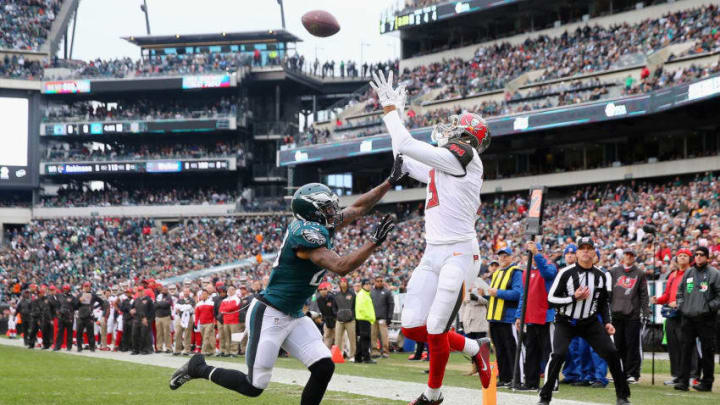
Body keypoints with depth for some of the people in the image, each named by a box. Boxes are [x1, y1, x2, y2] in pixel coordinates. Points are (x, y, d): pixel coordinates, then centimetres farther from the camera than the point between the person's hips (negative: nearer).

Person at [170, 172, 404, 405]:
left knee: (324, 368, -6)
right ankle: (198, 369, 19)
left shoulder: (319, 226, 5)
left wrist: (390, 182, 13)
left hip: (294, 317, 9)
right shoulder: (306, 233, -23)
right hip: (269, 315, -9)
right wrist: (374, 242, -26)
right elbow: (341, 267, -30)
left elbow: (358, 207, 16)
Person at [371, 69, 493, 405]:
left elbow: (408, 148, -14)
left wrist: (390, 109, -4)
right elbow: (405, 164, 30)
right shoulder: (439, 166, 16)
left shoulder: (465, 156, -10)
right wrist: (396, 116, 28)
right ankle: (474, 349, 22)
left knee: (435, 333, -6)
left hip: (458, 254, -9)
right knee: (412, 328, 4)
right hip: (433, 254, 9)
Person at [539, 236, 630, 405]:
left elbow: (604, 302, 14)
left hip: (590, 322, 3)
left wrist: (607, 322, 1)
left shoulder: (602, 276, 2)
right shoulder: (566, 273, -12)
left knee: (611, 353, -7)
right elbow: (551, 298, -10)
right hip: (565, 322, -3)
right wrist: (574, 298, -20)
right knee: (558, 354, -21)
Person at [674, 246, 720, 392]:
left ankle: (707, 382, 5)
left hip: (706, 318, -4)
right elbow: (680, 291, 22)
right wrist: (681, 304, 8)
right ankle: (683, 381, 3)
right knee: (686, 349, 2)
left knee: (707, 350, 0)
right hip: (688, 317, 4)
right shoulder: (688, 273, 14)